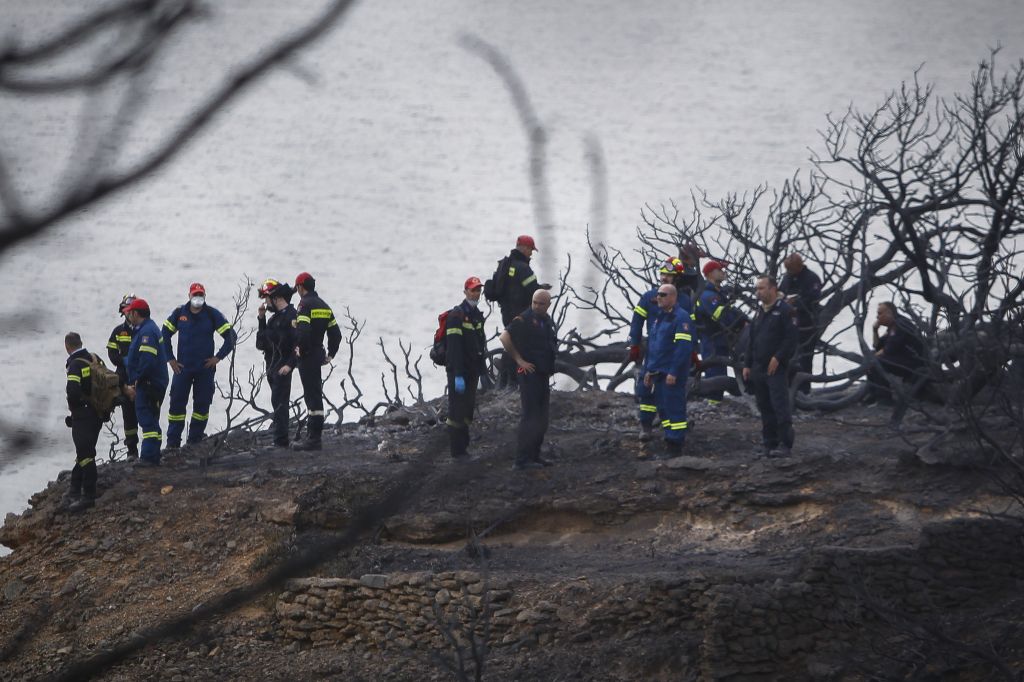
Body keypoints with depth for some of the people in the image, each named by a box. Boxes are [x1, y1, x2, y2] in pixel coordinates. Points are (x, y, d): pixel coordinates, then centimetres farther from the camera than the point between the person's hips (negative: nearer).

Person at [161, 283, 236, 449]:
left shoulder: (212, 314, -2)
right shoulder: (179, 313, 3)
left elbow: (230, 336, -1)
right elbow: (165, 335, 12)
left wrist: (218, 357, -4)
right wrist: (170, 359, 5)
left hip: (205, 368, -1)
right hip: (182, 367, 1)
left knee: (202, 404, 3)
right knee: (177, 403, -3)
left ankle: (195, 440, 12)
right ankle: (172, 442, 1)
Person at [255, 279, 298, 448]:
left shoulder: (291, 316, -13)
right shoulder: (276, 317, 17)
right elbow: (263, 341, 23)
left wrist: (290, 364, -24)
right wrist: (261, 318, 14)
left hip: (283, 368, -10)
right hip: (272, 367, 10)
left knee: (279, 404, -12)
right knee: (278, 404, 13)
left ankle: (280, 441, -13)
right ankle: (280, 440, 18)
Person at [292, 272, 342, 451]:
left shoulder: (305, 305, -13)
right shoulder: (324, 306, 14)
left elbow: (302, 331, -25)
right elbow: (335, 333, 16)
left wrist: (300, 349, -11)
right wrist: (331, 354, 20)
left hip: (307, 356, -8)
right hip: (319, 354, 8)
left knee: (312, 396, -8)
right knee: (314, 395, 14)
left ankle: (314, 438, -9)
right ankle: (313, 435, 20)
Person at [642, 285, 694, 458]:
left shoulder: (681, 318, -12)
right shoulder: (660, 317, 19)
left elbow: (683, 347, -19)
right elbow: (652, 345, 25)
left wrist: (674, 372, -22)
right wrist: (648, 370, 20)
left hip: (672, 374, -10)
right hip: (658, 372, 10)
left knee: (674, 409, -8)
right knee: (663, 409, 11)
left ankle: (675, 447, -7)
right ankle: (669, 445, 16)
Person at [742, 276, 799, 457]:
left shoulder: (784, 311, -6)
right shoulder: (760, 313, 19)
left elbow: (790, 338, -14)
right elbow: (751, 340, 22)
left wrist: (778, 358, -18)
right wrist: (747, 364, 16)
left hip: (776, 368, -8)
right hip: (758, 369, 8)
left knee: (780, 406, -10)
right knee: (765, 408, 10)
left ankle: (784, 444, -11)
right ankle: (769, 442, 15)